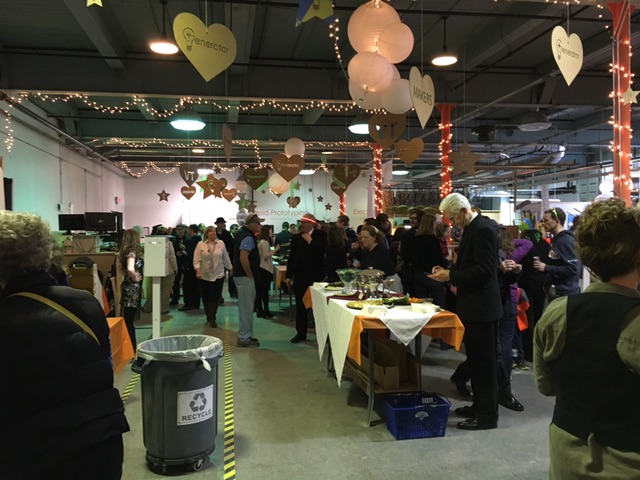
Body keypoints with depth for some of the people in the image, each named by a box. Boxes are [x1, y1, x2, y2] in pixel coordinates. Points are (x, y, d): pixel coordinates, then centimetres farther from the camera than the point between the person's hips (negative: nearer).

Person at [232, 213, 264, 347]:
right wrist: (250, 276, -19)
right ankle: (244, 338, 4)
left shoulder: (243, 233, 13)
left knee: (246, 307, 17)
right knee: (246, 307, -3)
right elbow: (243, 258, -28)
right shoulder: (248, 237, -18)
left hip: (242, 275, 10)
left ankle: (245, 335, 26)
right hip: (245, 276, -10)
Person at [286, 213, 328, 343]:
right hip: (300, 276, 4)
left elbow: (323, 250, -19)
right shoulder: (296, 238, 8)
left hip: (316, 275, -3)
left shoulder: (321, 235, -2)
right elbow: (291, 258, 8)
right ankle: (301, 333, 16)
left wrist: (310, 241, -15)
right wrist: (289, 275, 4)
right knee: (300, 305, 7)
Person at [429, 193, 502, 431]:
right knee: (476, 359, 18)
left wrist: (451, 276, -20)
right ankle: (480, 405, 31)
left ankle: (487, 415, 12)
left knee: (484, 361, 1)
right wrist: (449, 270, 5)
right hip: (472, 304, 10)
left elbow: (483, 270, -24)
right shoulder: (471, 228, 12)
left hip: (481, 306, -10)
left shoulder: (483, 229, -18)